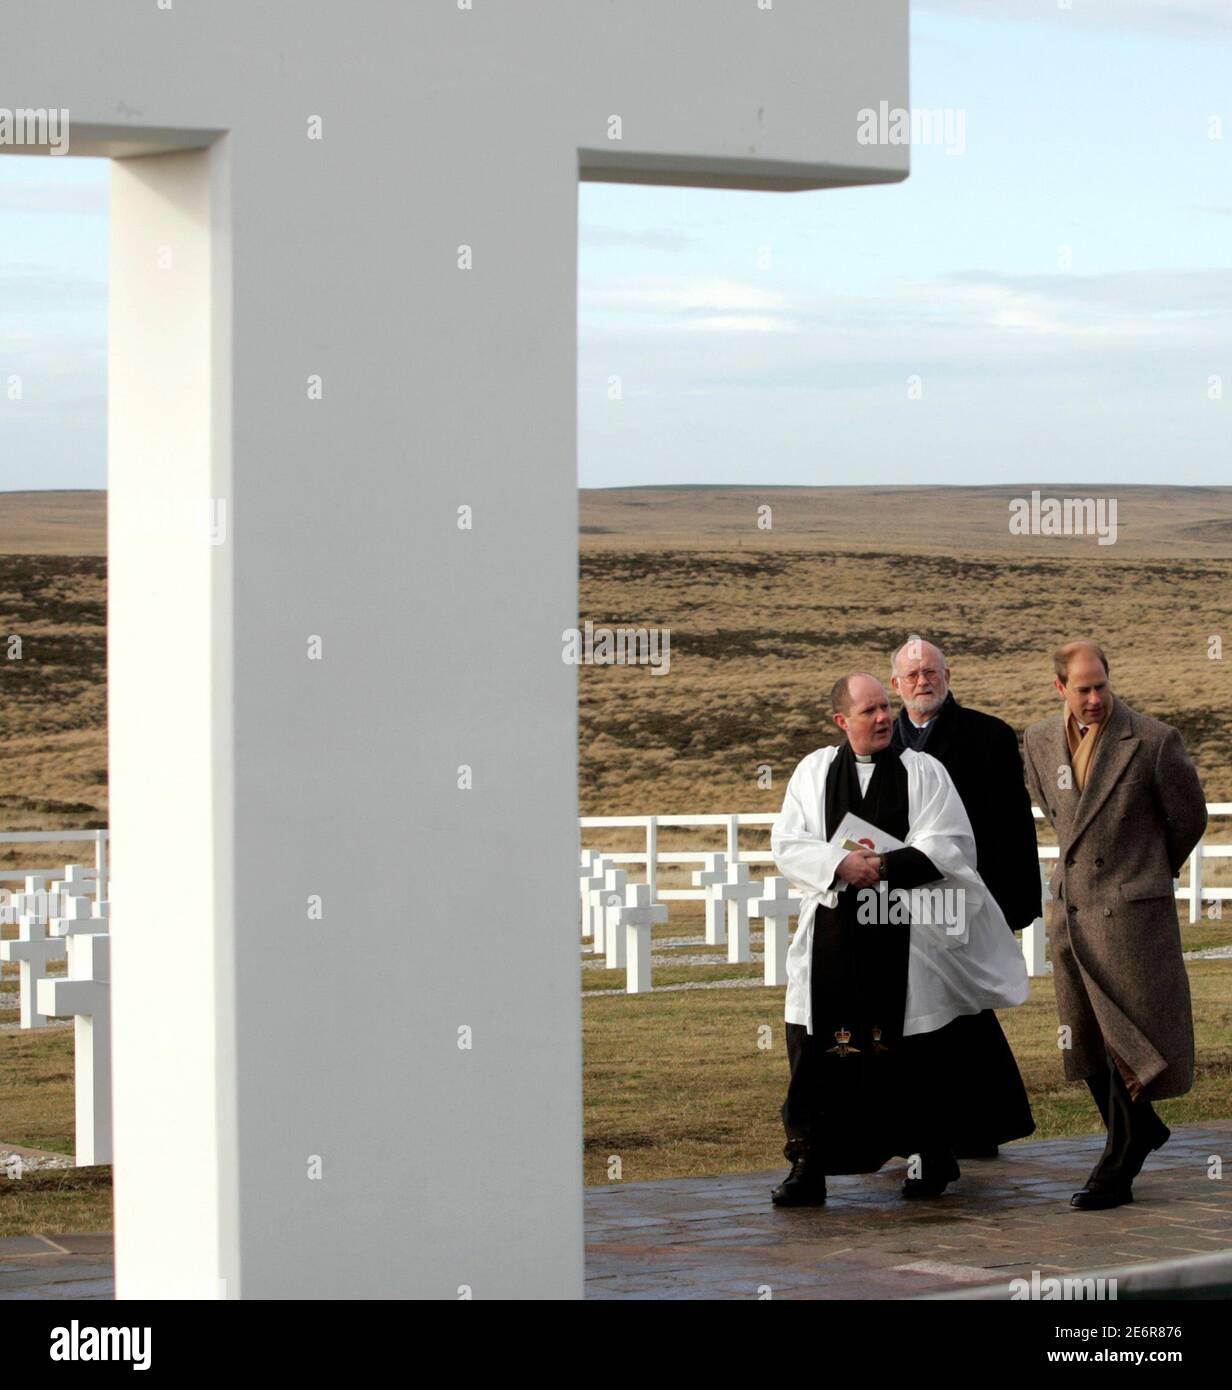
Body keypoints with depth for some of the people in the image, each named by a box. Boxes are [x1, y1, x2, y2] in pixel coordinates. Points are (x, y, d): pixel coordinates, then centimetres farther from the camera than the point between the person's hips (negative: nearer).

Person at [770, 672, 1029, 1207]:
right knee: (819, 1051, -3)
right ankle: (808, 1167, 2)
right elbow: (787, 844, 2)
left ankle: (930, 1159, 19)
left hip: (907, 937, -1)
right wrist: (840, 865, -15)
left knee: (917, 1054, 4)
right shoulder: (813, 772, 10)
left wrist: (885, 865, -14)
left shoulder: (923, 772, 5)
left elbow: (950, 847, -3)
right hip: (834, 937, 1)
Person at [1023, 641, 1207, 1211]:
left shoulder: (1154, 741, -10)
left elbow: (1188, 817, 4)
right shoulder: (1040, 742, 5)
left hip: (1131, 909, -5)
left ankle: (1117, 1171, 2)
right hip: (1070, 909, 5)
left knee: (1128, 1039, -5)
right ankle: (1139, 1129, 31)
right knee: (1086, 1041, 10)